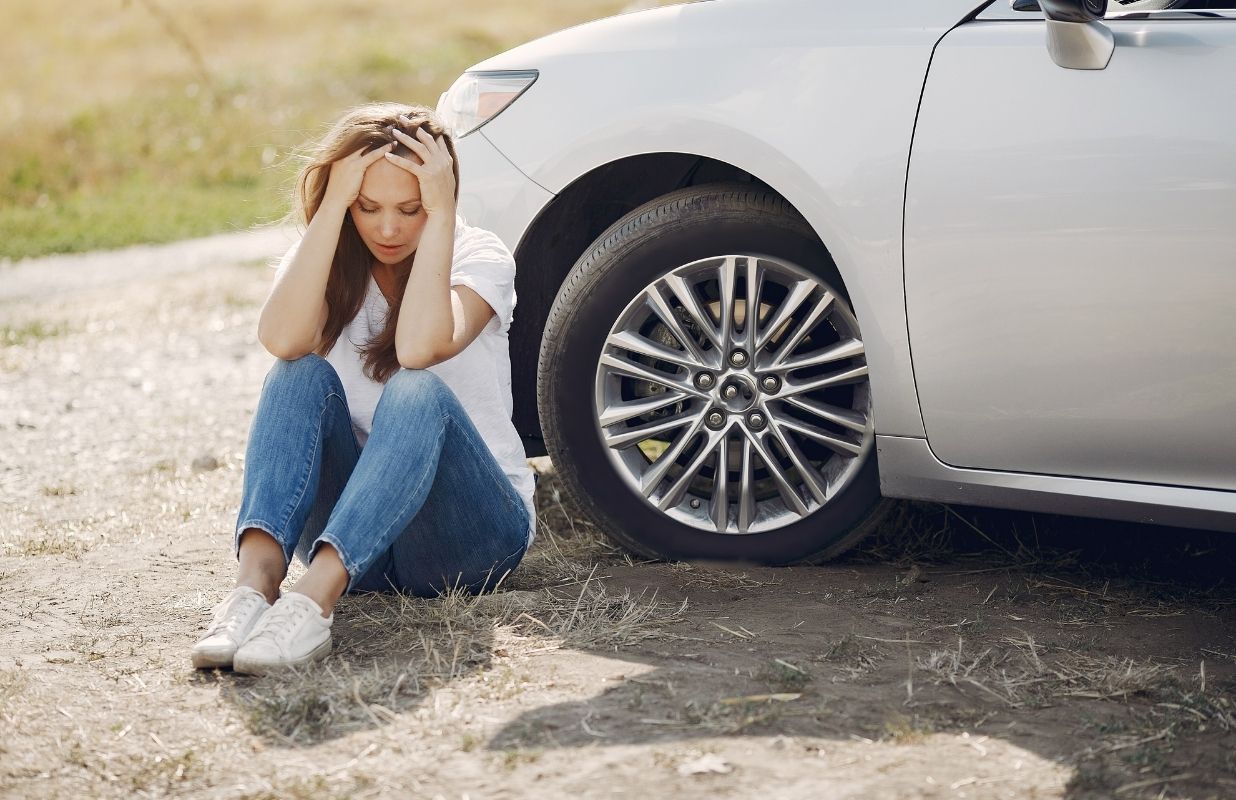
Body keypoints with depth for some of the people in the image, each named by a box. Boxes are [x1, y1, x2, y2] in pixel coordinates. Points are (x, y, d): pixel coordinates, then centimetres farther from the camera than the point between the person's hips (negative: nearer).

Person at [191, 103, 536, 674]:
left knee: (417, 393, -33)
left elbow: (418, 348, -28)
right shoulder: (324, 261, 2)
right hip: (352, 525, 3)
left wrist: (440, 213, -24)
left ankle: (314, 598, -53)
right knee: (302, 376, -24)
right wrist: (334, 205, -21)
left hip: (471, 527, -2)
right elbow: (283, 340, -23)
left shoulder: (479, 257, -5)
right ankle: (256, 580, -46)